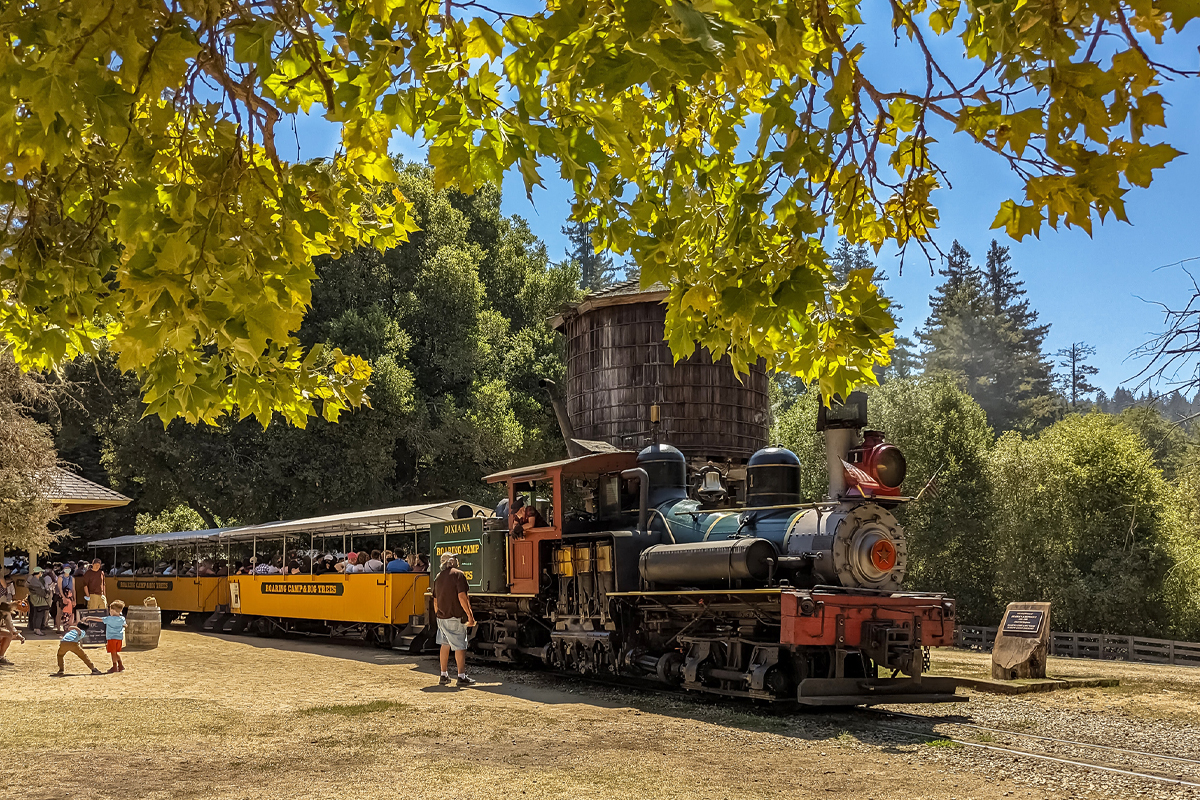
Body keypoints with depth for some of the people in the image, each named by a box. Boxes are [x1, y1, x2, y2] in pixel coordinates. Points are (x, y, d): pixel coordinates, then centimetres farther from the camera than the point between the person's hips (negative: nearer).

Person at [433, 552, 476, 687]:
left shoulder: (438, 577, 11)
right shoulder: (458, 574, -10)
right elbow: (461, 597, -18)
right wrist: (470, 615, -14)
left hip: (442, 617, 7)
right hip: (456, 617, -7)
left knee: (445, 645, 14)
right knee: (460, 646, -1)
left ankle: (444, 675, 16)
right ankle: (462, 676, 1)